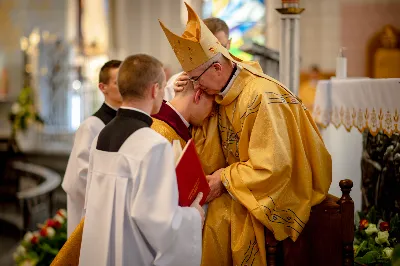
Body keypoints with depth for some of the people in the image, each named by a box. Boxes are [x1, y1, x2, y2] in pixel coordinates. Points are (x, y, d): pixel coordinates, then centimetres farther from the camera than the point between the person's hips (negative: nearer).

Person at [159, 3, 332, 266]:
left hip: (281, 186, -7)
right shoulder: (222, 93, -1)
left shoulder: (261, 96, -25)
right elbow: (211, 161, 1)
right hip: (241, 180, 8)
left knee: (221, 213, -23)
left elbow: (272, 167, -26)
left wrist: (224, 178, -18)